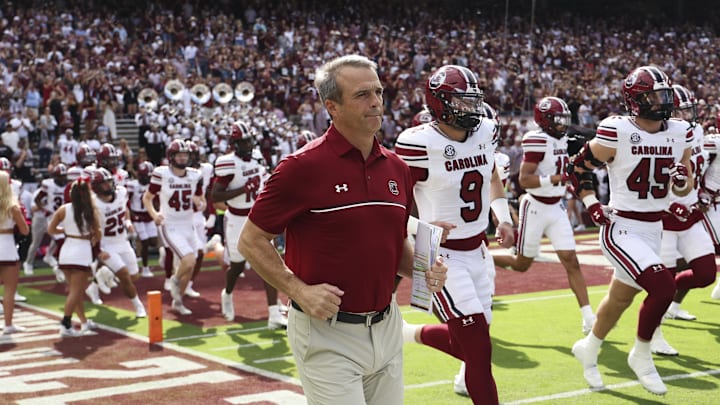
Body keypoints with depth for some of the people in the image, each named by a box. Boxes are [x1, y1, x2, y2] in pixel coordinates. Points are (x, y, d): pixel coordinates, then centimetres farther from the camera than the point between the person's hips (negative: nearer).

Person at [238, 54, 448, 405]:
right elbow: (251, 241, -8)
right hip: (328, 334, -6)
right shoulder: (303, 166, -13)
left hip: (386, 328, 7)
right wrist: (299, 290, -17)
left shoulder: (396, 169, 7)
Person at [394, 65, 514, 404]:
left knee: (469, 343, 13)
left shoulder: (485, 132, 0)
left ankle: (412, 334, 39)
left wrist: (503, 217, 7)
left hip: (478, 250, 7)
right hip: (441, 255, -7)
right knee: (478, 347, -9)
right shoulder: (419, 144, -20)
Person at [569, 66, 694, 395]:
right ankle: (641, 356, 2)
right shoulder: (616, 133, -15)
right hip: (621, 230, -6)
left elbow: (683, 190, 10)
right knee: (663, 286, -21)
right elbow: (578, 169, -2)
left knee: (621, 298, 19)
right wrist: (592, 206, -12)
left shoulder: (679, 134, 2)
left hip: (653, 230, 7)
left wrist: (682, 180, -12)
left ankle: (588, 349, 45)